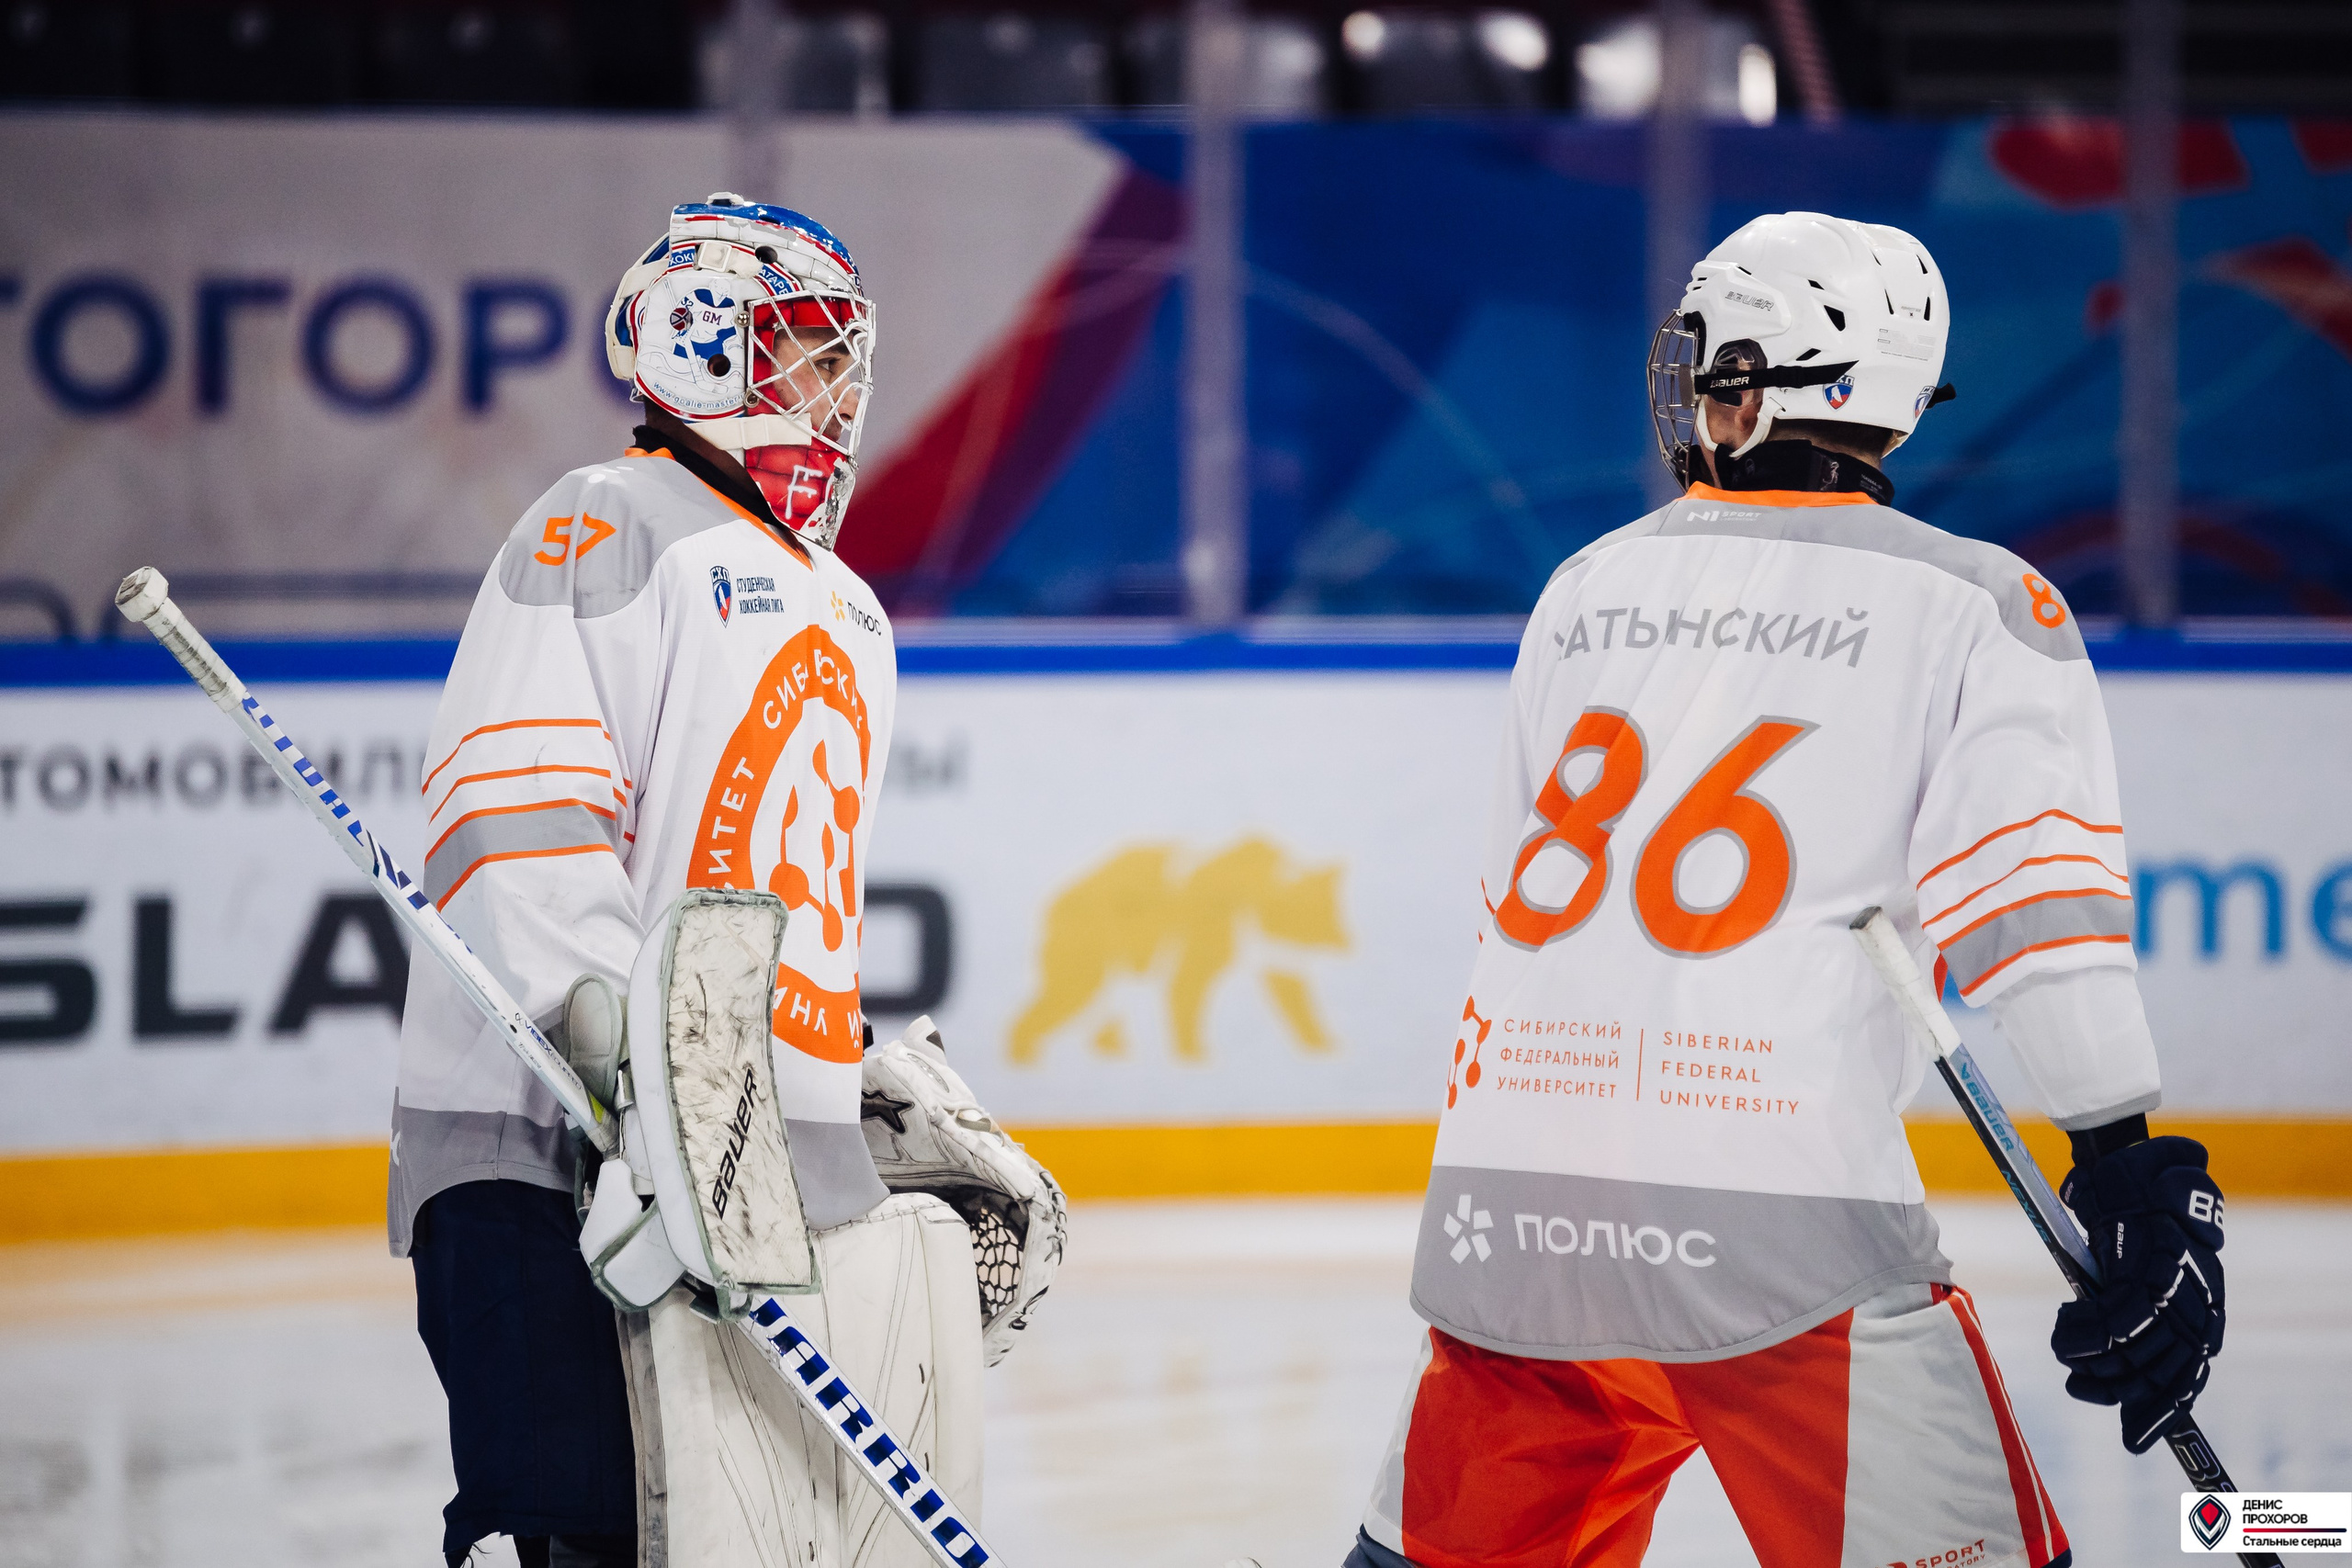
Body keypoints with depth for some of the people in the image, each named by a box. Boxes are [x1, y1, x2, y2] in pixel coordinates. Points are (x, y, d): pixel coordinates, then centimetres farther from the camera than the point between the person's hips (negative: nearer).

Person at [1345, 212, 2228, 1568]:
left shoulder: (1591, 582, 17)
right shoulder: (1977, 605, 3)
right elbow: (2036, 893, -10)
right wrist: (2137, 1175, -11)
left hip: (1507, 1200, 5)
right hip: (1783, 1228, -4)